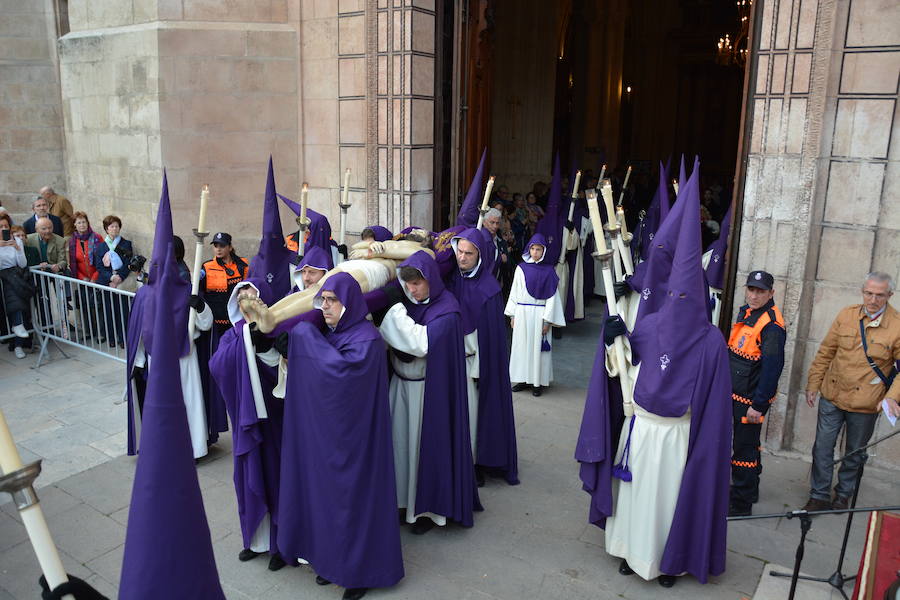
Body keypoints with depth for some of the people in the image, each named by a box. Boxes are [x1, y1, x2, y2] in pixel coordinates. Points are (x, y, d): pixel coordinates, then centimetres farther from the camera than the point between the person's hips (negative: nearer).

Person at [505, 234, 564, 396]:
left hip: (539, 314, -2)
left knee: (538, 346, 3)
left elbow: (551, 297, -4)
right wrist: (512, 315, 4)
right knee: (521, 345, 7)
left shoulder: (548, 271, -3)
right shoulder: (521, 268, 4)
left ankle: (537, 382, 12)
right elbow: (514, 292, 7)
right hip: (521, 312, 3)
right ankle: (523, 379, 18)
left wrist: (547, 320, -8)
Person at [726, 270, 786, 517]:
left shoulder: (772, 325, -21)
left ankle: (742, 503, 15)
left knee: (744, 448, 2)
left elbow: (772, 368, -23)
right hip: (733, 394, 9)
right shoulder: (745, 312, 7)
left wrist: (758, 405, -21)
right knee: (744, 444, 21)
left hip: (751, 399, -8)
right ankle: (749, 490, 38)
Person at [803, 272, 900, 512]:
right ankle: (819, 496, 23)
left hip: (865, 404, -2)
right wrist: (813, 384, 6)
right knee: (822, 448, 8)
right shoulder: (846, 316, -2)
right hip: (832, 396, 2)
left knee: (855, 453, 16)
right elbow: (825, 353, 5)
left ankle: (843, 495, 36)